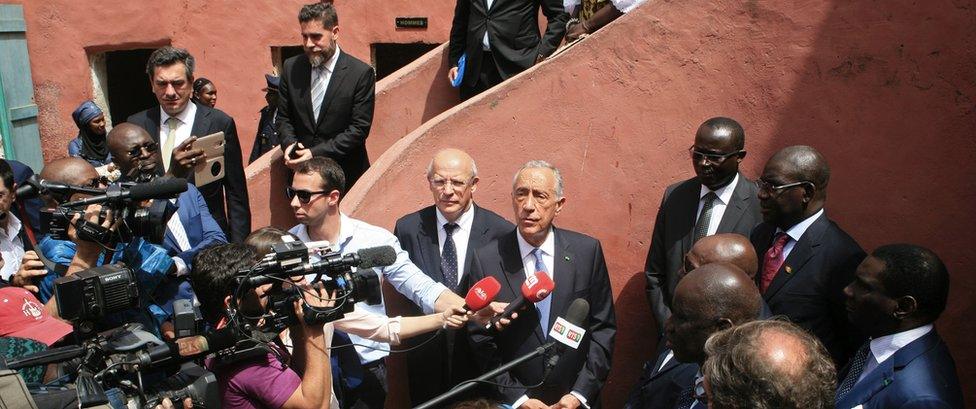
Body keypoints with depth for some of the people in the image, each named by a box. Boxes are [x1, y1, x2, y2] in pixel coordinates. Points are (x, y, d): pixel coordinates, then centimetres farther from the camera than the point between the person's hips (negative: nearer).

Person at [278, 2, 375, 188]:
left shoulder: (361, 73, -11)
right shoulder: (291, 67, 2)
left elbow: (360, 128, -12)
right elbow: (283, 117, 10)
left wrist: (316, 153, -18)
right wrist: (289, 143, -10)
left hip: (346, 173, -3)